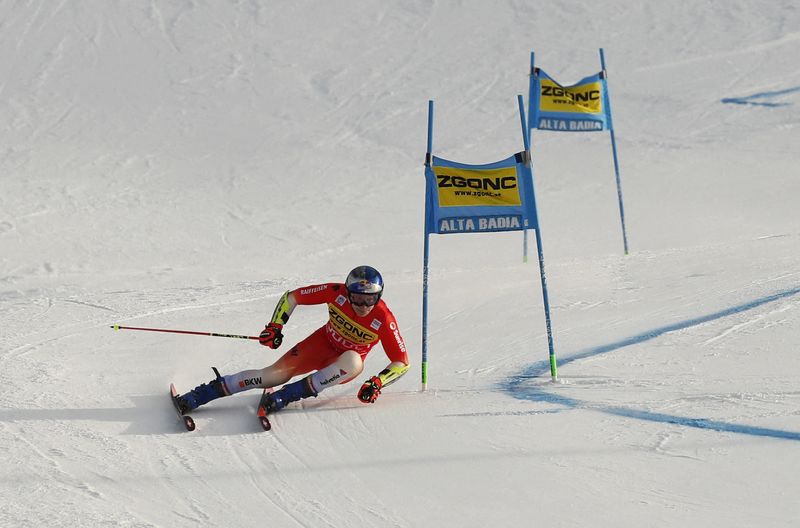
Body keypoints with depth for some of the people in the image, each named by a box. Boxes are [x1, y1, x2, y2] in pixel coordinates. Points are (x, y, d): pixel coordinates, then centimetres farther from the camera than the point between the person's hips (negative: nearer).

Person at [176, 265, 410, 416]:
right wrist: (275, 326, -20)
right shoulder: (337, 293, -21)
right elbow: (291, 297, -9)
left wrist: (377, 383, -33)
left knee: (353, 361, -38)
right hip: (322, 343, 1)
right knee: (275, 374, -20)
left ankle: (283, 397, -35)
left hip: (344, 366, -1)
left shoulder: (383, 319, -26)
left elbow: (402, 362, -18)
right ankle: (194, 397, -18)